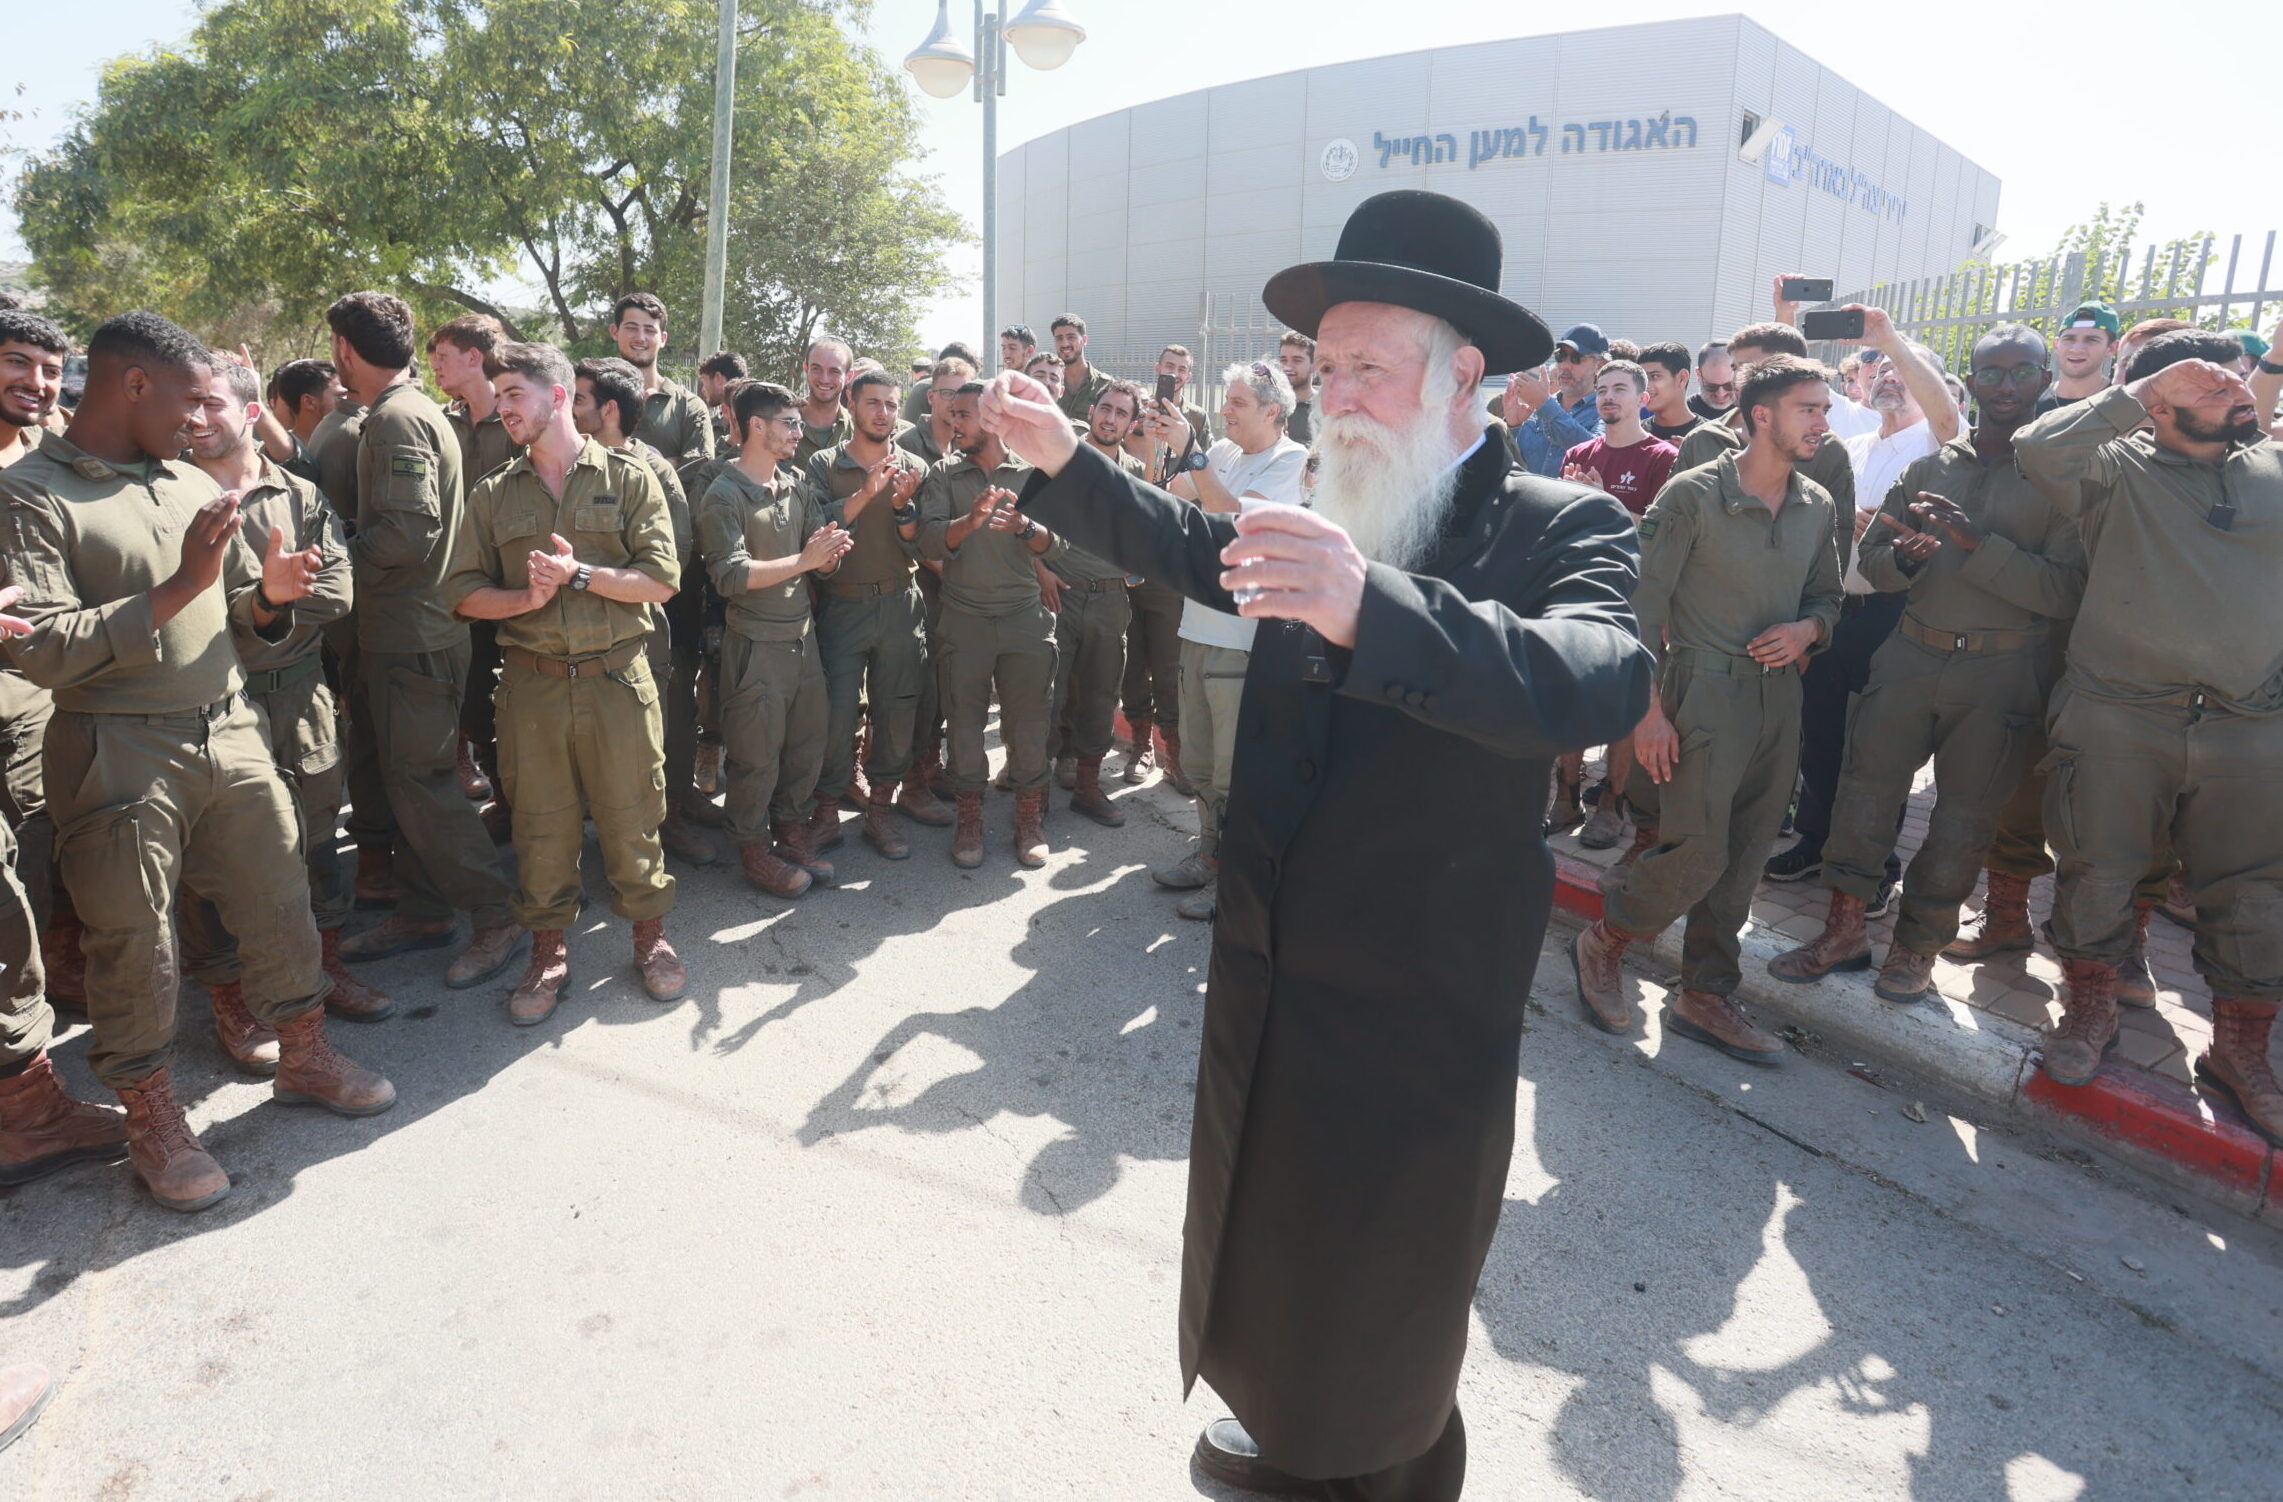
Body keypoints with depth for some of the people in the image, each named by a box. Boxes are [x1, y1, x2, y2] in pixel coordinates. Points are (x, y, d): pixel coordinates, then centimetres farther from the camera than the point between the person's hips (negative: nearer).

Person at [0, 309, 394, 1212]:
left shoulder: (193, 486, 8)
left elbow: (240, 607, 17)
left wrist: (267, 594, -6)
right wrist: (179, 587, -23)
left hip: (228, 733, 5)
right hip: (119, 757, -5)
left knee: (280, 902, 12)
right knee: (135, 946, 7)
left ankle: (302, 1056, 32)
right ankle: (153, 1121, 24)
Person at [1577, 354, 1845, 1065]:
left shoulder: (1816, 505, 10)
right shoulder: (1693, 494, -9)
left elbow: (1828, 594, 22)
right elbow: (1643, 606, -10)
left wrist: (1807, 629, -3)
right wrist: (1648, 710, -15)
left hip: (1779, 694, 6)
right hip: (1706, 688, -6)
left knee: (1742, 858, 9)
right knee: (1698, 853, -10)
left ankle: (1706, 994, 22)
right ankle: (1601, 945, 15)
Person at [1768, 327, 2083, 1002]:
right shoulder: (1929, 466, 9)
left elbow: (2067, 591, -12)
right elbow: (1869, 556, 13)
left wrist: (1977, 544, -21)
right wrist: (1904, 557, -10)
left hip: (2001, 671, -3)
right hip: (1912, 656, 3)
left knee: (1964, 816, 5)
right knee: (1866, 786, 2)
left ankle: (1918, 944, 21)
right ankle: (1844, 929, 15)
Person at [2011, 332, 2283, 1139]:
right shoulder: (2121, 469, 1)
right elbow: (2038, 449, -17)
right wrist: (2136, 393, -13)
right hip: (2119, 718, -3)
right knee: (2098, 868, 5)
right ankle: (2090, 1010, 26)